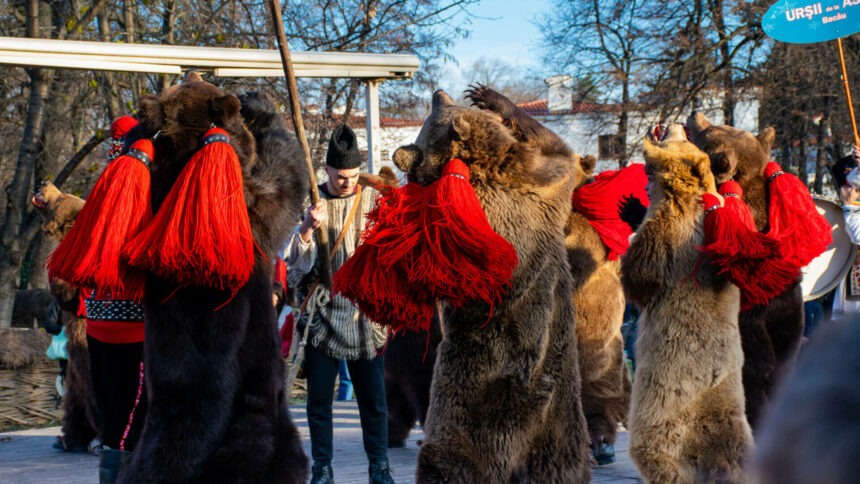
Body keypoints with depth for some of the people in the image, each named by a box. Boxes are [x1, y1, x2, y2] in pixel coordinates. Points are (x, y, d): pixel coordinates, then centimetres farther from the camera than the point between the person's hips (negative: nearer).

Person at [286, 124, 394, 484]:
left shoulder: (373, 200, 2)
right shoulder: (310, 203, 0)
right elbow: (294, 263, -7)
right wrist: (307, 229, -24)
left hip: (365, 313, 0)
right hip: (323, 314, 0)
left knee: (373, 396, 2)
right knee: (319, 396, 4)